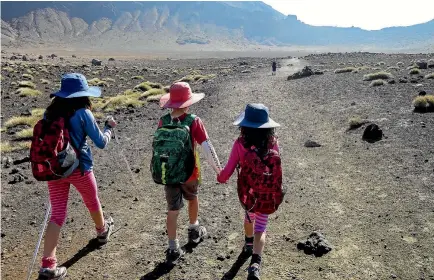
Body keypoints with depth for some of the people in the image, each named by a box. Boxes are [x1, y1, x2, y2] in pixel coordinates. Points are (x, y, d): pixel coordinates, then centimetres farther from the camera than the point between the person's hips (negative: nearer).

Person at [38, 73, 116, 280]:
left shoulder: (50, 112, 1)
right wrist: (109, 127, 8)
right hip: (79, 168, -4)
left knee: (57, 214, 6)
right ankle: (102, 231, 50)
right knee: (92, 202, 23)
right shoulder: (83, 113, -14)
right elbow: (101, 143, -8)